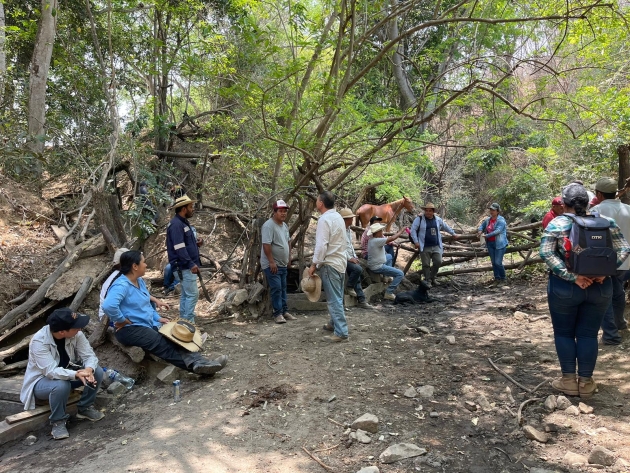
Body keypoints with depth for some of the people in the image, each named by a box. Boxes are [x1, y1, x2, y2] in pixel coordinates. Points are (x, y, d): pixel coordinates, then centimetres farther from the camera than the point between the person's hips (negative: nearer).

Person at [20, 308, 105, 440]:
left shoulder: (76, 334, -18)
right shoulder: (39, 341, -32)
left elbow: (89, 355, -18)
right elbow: (51, 372, -39)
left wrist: (88, 369, -41)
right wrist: (77, 374, -52)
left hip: (67, 373, 5)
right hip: (41, 380, -5)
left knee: (97, 372, -19)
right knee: (61, 385, -38)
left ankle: (85, 408, 3)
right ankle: (58, 422, -12)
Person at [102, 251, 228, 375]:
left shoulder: (140, 281, 12)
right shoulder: (121, 285, -18)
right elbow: (108, 306, -36)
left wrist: (158, 318, 8)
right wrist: (123, 321, -24)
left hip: (149, 325, 8)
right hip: (130, 329, -8)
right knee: (161, 344, -25)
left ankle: (198, 362, -32)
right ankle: (194, 364, -33)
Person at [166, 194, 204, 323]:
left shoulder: (184, 222, 16)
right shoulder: (176, 224, -16)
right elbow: (179, 248, -24)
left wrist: (197, 243, 5)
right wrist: (190, 264, -27)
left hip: (188, 266, 10)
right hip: (184, 267, -10)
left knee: (186, 294, 14)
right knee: (193, 294, -10)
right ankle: (189, 322, -5)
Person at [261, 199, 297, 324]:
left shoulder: (284, 225, 11)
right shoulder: (269, 225, -18)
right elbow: (266, 244, -24)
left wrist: (289, 256, 19)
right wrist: (271, 262, -26)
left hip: (283, 264, 9)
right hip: (272, 265, -9)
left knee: (283, 288, 14)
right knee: (276, 288, -7)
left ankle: (284, 311, 22)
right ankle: (277, 314, 0)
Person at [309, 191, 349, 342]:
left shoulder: (325, 219, -17)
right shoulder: (338, 217, 11)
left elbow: (321, 245, -22)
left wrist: (314, 264, -15)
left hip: (330, 263, -9)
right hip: (340, 261, 9)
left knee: (334, 299, -6)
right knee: (337, 297, 19)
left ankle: (341, 333, -4)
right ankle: (335, 323, 32)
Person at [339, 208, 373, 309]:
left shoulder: (349, 230, 16)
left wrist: (354, 257, 11)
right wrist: (349, 258, -18)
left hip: (350, 258, 9)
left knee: (357, 278, 1)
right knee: (358, 269, -27)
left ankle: (361, 300, 4)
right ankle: (349, 286, -5)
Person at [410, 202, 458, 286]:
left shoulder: (438, 219, 10)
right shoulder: (419, 219, -4)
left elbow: (446, 227, 27)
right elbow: (413, 230, -7)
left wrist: (453, 234, 35)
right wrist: (416, 241, -15)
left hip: (436, 246, 4)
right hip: (424, 247, -3)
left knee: (438, 262, -4)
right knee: (426, 265, -1)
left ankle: (432, 278, 18)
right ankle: (427, 281, 13)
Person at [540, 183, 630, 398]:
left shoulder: (557, 224, -7)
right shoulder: (605, 222, 3)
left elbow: (546, 253, -17)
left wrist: (571, 276, -17)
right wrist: (605, 271, -9)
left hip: (564, 287, -3)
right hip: (600, 287, 3)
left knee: (564, 333, 11)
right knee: (588, 334, 12)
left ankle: (569, 380, 16)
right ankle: (586, 382, 19)